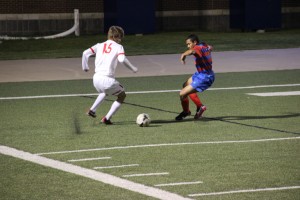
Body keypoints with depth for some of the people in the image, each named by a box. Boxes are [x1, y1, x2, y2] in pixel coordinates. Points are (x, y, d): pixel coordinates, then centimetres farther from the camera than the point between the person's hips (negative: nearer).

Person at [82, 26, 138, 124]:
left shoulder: (100, 45, 13)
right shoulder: (118, 47, 1)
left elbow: (85, 53, 3)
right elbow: (122, 59, -18)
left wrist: (85, 67, 18)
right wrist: (132, 68, -5)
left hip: (96, 78, 6)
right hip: (108, 79, -6)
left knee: (104, 92, 39)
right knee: (122, 96, 18)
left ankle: (92, 110, 26)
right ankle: (107, 118, 7)